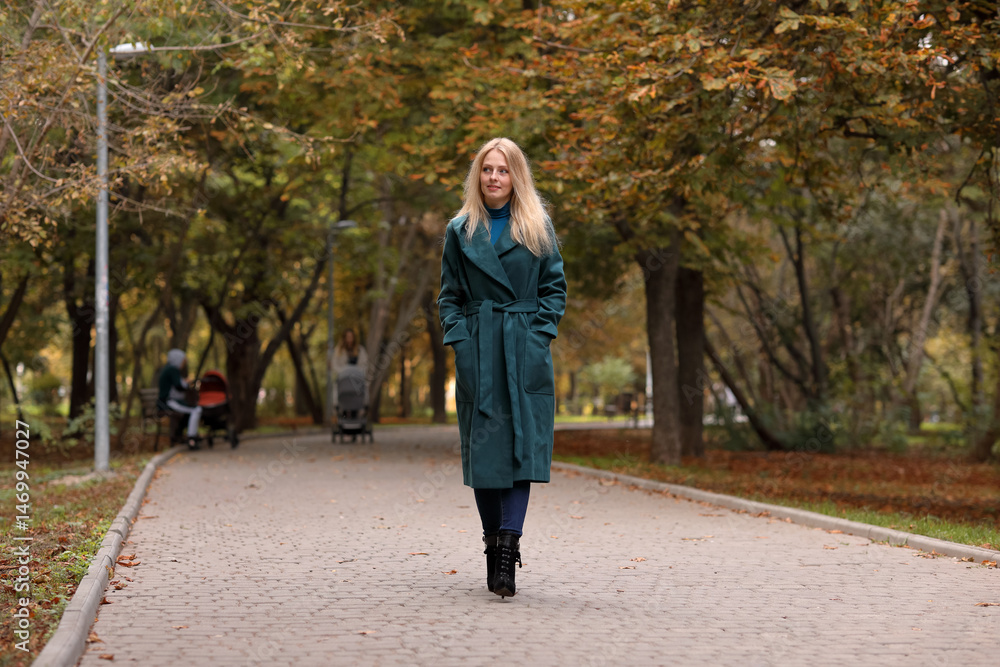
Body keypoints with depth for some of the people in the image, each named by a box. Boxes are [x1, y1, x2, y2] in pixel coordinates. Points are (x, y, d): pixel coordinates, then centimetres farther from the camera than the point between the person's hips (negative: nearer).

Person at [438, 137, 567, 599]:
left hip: (526, 353, -1)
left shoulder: (538, 229, 7)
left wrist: (540, 333, -4)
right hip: (479, 354, 1)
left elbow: (555, 286, 8)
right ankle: (494, 546, 13)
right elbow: (449, 295, 10)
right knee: (482, 446, 2)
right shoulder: (460, 231, 8)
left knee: (523, 443, -10)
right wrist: (460, 339, -3)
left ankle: (508, 545, -14)